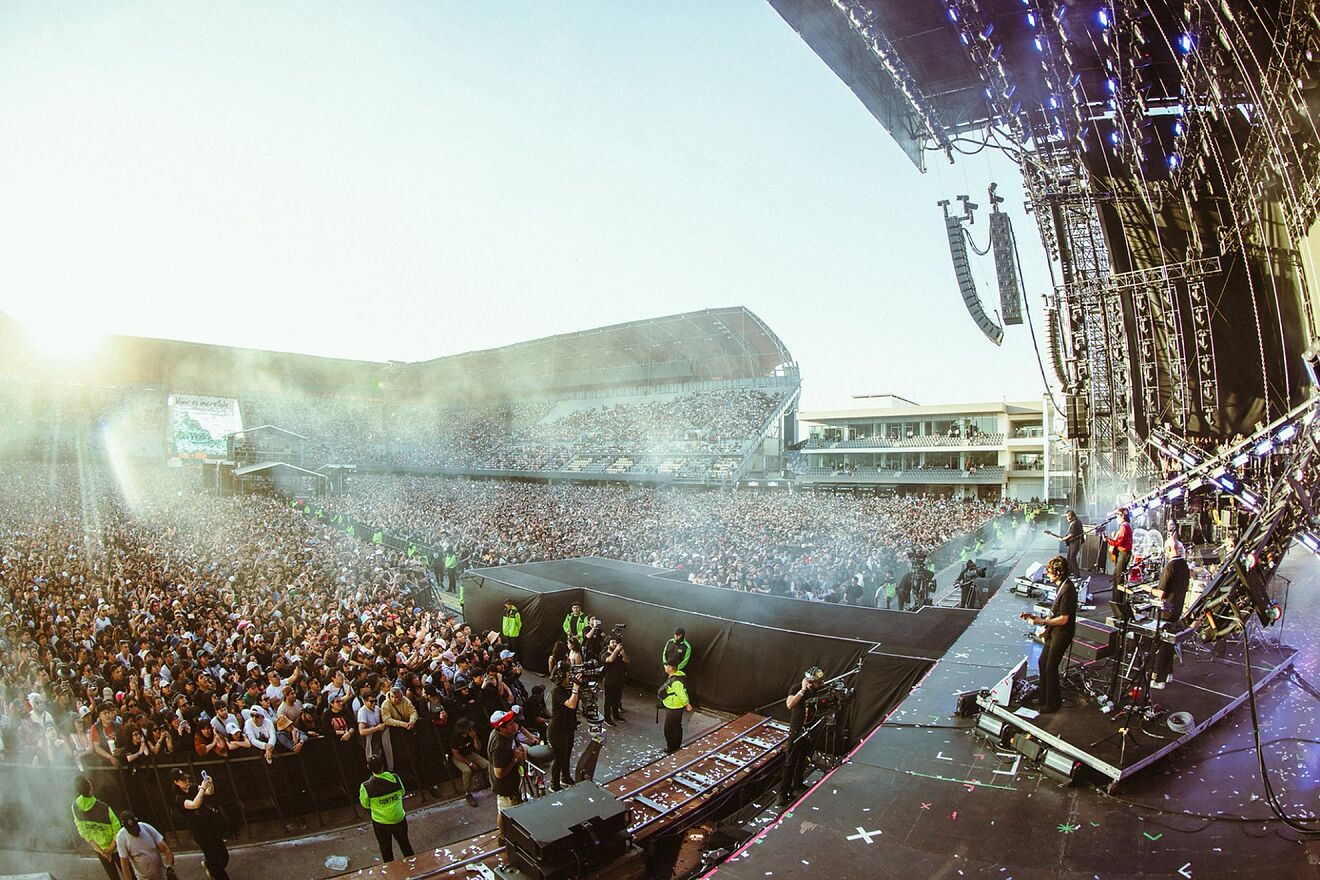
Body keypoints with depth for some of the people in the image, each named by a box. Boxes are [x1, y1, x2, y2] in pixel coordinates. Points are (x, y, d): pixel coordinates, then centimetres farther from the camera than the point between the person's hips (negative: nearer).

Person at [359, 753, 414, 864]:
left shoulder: (366, 787, -24)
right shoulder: (395, 779, -19)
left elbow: (365, 805, -8)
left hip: (381, 824, -2)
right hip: (399, 820, 2)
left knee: (386, 850, 24)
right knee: (405, 845, 26)